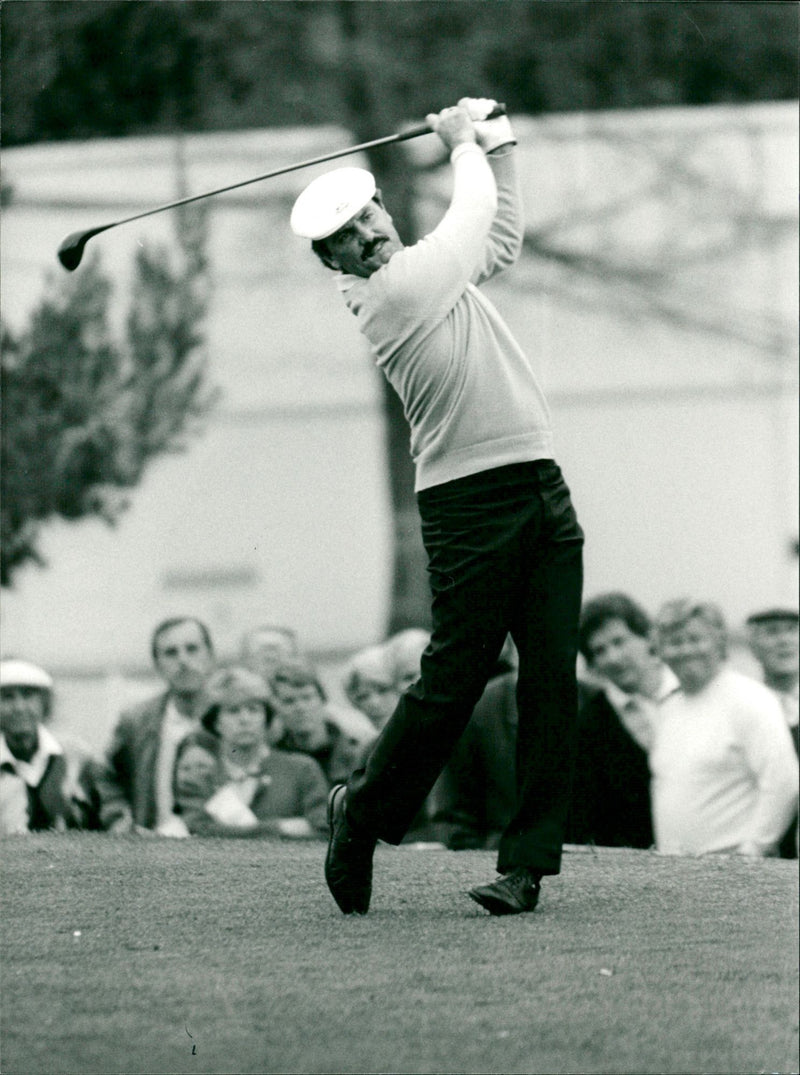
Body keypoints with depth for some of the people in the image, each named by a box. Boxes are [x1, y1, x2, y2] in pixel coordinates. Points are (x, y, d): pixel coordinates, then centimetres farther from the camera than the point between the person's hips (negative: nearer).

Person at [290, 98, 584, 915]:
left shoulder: (428, 277, 15)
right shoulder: (394, 293, -10)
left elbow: (499, 242, 33)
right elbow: (474, 212, 2)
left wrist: (496, 142, 26)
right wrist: (462, 143, 19)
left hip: (542, 493, 8)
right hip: (470, 504, -8)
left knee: (551, 680, -1)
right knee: (454, 679, -7)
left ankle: (527, 862, -1)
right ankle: (363, 811, 17)